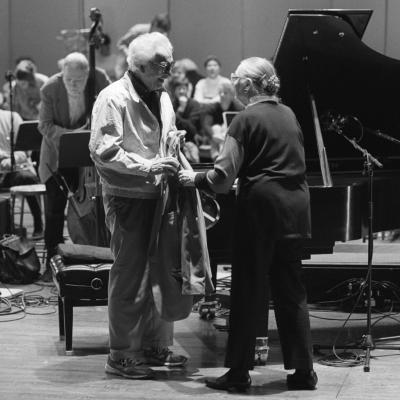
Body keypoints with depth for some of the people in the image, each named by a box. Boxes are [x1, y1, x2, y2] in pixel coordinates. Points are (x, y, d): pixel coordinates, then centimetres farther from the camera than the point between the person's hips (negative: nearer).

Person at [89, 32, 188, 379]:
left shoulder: (162, 98, 14)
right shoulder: (114, 99, -13)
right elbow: (103, 151, -20)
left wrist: (176, 156, 7)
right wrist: (147, 167, -25)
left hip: (156, 195, 8)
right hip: (128, 198, -8)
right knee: (130, 278, -4)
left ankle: (154, 345, 25)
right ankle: (121, 355, 5)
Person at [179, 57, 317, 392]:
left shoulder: (247, 119, -9)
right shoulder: (287, 114, 11)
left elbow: (223, 176, -13)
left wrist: (194, 179, 5)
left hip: (262, 206, -6)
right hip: (295, 206, 6)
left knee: (249, 292, 2)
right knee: (291, 291, 12)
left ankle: (239, 372, 7)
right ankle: (303, 370, 14)